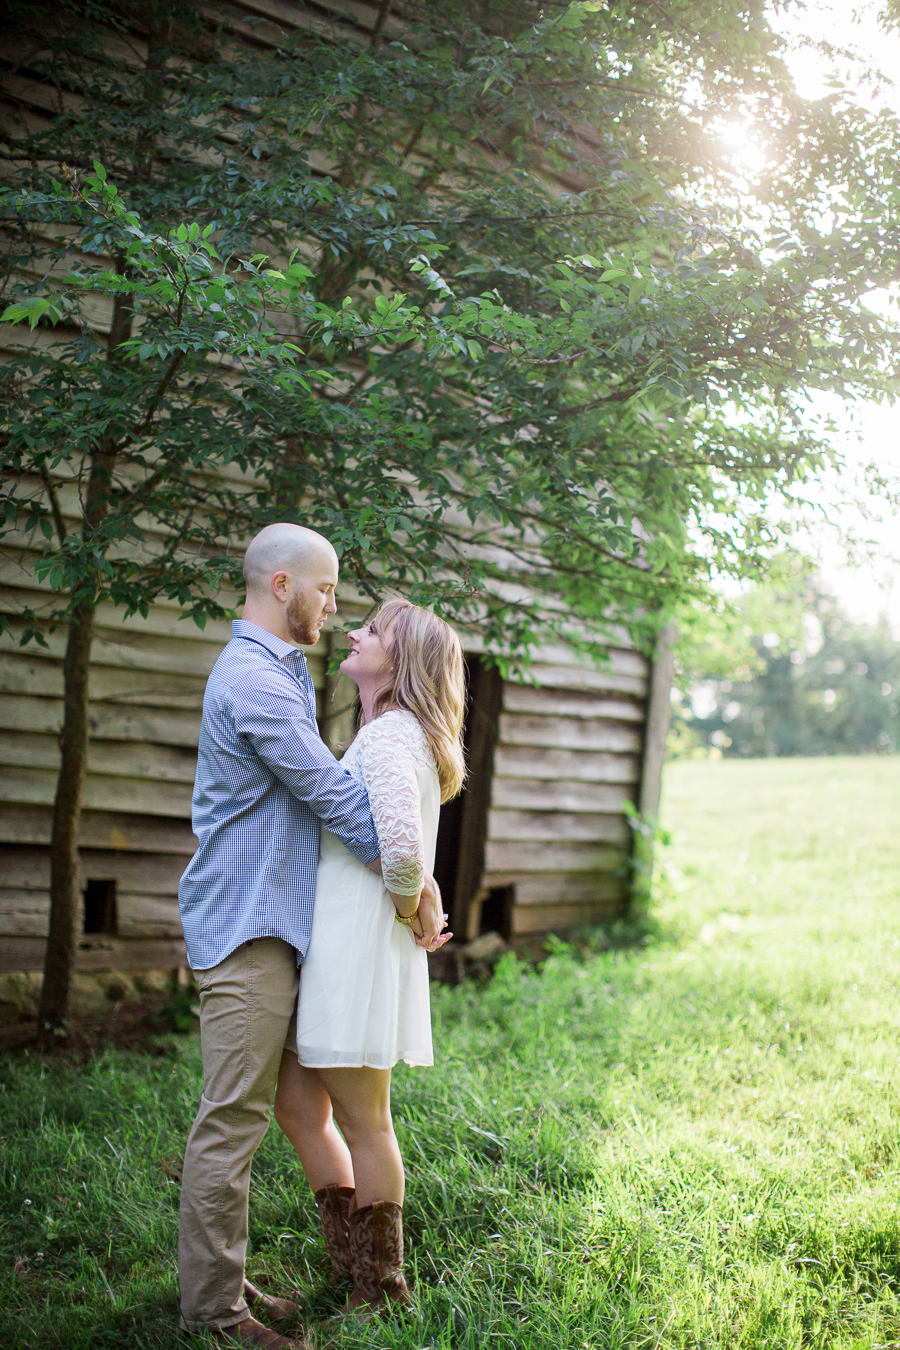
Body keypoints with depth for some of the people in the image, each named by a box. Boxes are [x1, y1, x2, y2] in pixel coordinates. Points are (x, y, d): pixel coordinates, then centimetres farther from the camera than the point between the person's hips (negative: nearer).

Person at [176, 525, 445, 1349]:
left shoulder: (283, 673, 18)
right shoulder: (253, 680, -17)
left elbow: (322, 784, 23)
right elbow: (333, 796, -17)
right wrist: (419, 888, -11)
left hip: (266, 921, 11)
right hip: (246, 925, -11)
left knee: (244, 1113, 14)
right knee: (232, 1119, -4)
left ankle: (224, 1281, 23)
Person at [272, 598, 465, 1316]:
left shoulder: (387, 737, -16)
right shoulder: (395, 735, 16)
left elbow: (402, 844, -30)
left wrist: (408, 910, -13)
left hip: (363, 949, -10)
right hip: (336, 949, 10)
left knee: (362, 1122, 3)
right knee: (298, 1103, 16)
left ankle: (381, 1292, 18)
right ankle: (352, 1267, 28)